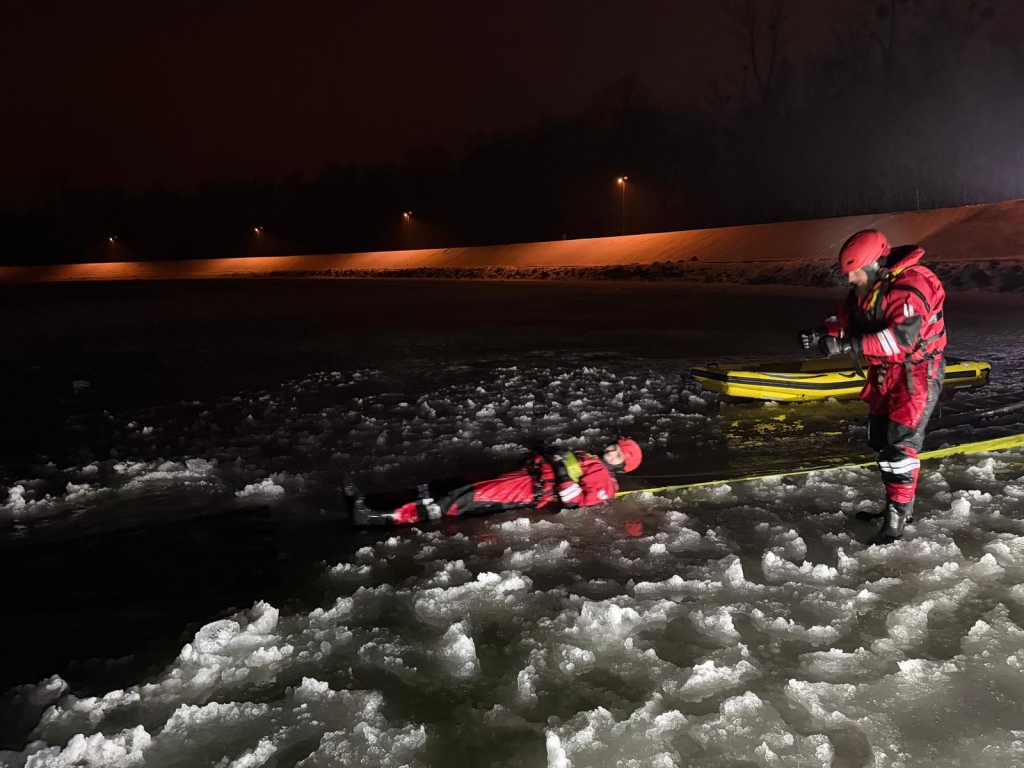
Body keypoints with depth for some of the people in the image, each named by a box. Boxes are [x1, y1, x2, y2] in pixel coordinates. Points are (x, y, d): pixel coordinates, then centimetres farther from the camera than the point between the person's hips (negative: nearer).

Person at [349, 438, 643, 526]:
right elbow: (543, 461, 32)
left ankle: (387, 517, -30)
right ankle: (371, 503, -7)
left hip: (528, 493, -8)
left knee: (464, 499, -23)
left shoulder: (604, 481, 0)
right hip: (523, 477, 8)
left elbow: (577, 503, -17)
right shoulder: (586, 458, 28)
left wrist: (564, 474, -18)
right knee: (454, 484, -4)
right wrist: (545, 454, 13)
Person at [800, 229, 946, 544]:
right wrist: (822, 335, -17)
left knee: (901, 442, -11)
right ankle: (899, 505, 29)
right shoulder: (864, 289, 3)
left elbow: (901, 338, -35)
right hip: (884, 373, 9)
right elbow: (845, 321, 5)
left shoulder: (911, 286, -26)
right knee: (880, 440, 15)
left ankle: (897, 517, -2)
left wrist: (849, 345, -40)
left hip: (916, 373, -9)